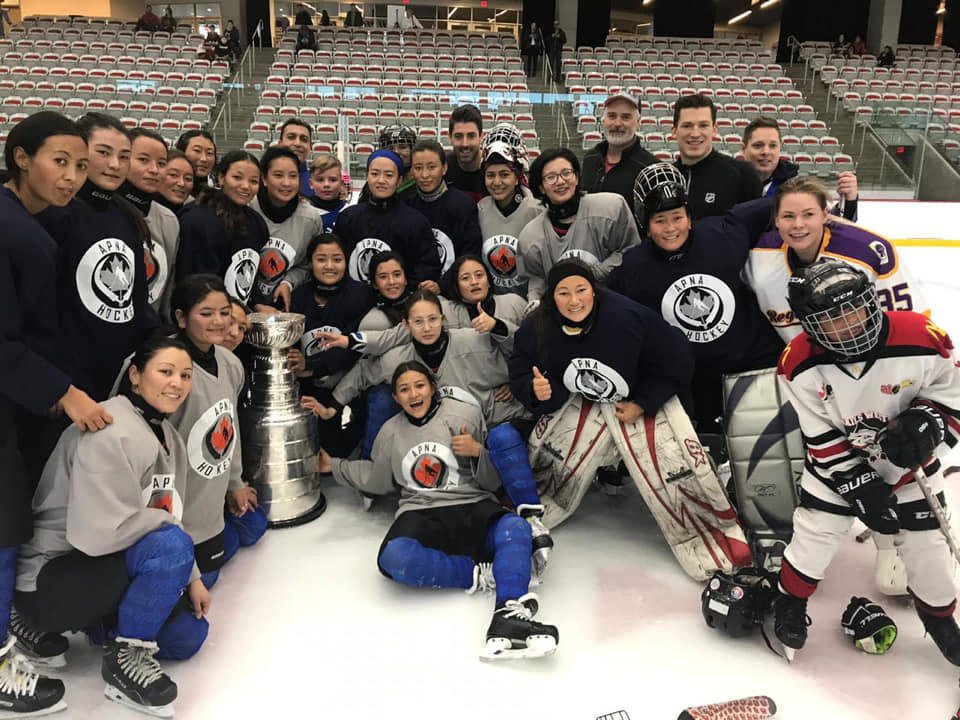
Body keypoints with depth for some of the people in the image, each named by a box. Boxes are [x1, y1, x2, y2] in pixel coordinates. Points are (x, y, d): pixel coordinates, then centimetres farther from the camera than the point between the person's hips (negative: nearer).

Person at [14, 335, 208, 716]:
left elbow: (169, 517, 8)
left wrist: (191, 578, 2)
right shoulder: (110, 432, -25)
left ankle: (100, 624, 20)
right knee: (171, 546, -30)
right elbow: (99, 531, -32)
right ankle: (125, 655, -12)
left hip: (105, 571, 9)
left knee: (187, 635, 6)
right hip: (50, 578, -9)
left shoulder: (167, 436, 4)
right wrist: (166, 522, -17)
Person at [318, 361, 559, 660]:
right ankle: (478, 573, -24)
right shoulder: (390, 432, 14)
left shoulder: (466, 414, 2)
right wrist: (335, 466, 27)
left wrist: (478, 451, -14)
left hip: (472, 507, -1)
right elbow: (376, 480, 31)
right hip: (422, 515, 2)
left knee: (514, 528, -36)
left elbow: (493, 480, 5)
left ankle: (510, 617, -50)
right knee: (394, 556, -35)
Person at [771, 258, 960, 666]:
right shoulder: (800, 365, -23)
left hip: (909, 461, 1)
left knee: (925, 544, 11)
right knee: (815, 532, 1)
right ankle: (790, 600, 30)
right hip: (839, 461, -1)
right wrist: (859, 485, -19)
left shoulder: (922, 341, -26)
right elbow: (822, 439, -15)